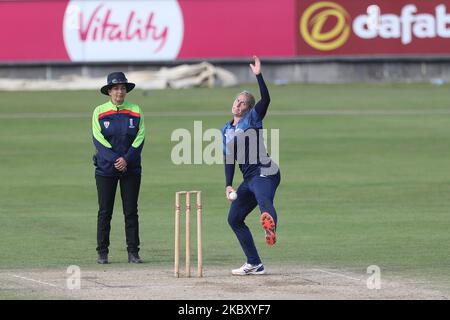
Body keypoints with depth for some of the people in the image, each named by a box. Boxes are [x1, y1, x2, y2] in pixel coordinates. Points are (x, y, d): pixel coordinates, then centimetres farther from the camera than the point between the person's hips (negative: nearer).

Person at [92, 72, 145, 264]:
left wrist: (126, 159, -14)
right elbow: (98, 139, -6)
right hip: (106, 168, -1)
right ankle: (102, 253, 6)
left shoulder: (135, 111, 6)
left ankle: (133, 252, 5)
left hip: (131, 168, 1)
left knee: (131, 211, 1)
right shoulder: (99, 112, 1)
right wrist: (114, 159, -17)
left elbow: (140, 138, -1)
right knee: (105, 212, 0)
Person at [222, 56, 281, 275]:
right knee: (234, 218, 11)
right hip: (248, 180, 8)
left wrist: (258, 75, -24)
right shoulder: (227, 130, 19)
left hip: (264, 173, -8)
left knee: (264, 201, -38)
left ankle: (270, 228, -72)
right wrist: (228, 185, 8)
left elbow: (265, 99, -17)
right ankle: (254, 264, 16)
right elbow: (229, 160, 18)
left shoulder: (253, 118, 1)